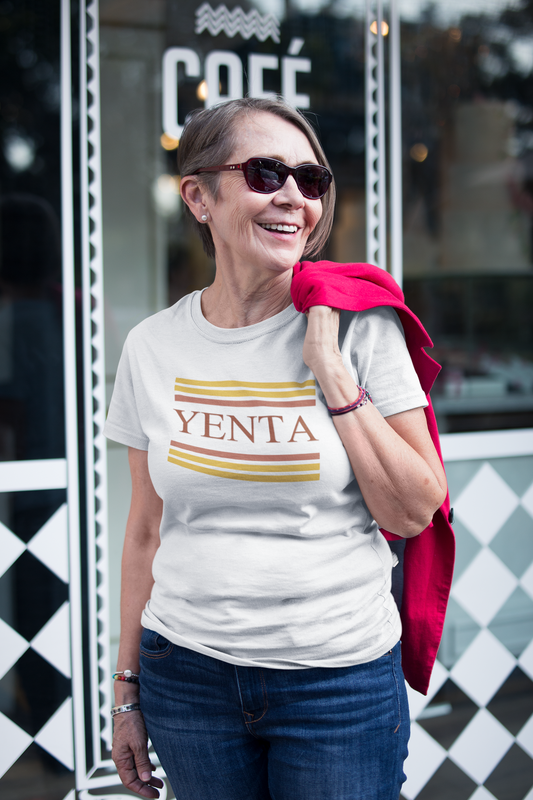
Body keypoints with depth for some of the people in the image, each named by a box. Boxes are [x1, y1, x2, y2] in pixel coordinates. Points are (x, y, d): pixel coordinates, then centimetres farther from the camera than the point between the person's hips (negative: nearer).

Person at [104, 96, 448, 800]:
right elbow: (147, 528, 6)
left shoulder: (360, 327, -7)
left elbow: (414, 513, -9)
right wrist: (128, 689, 10)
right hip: (187, 674, 2)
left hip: (342, 676, -2)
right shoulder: (154, 347, -1)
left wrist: (331, 371, -16)